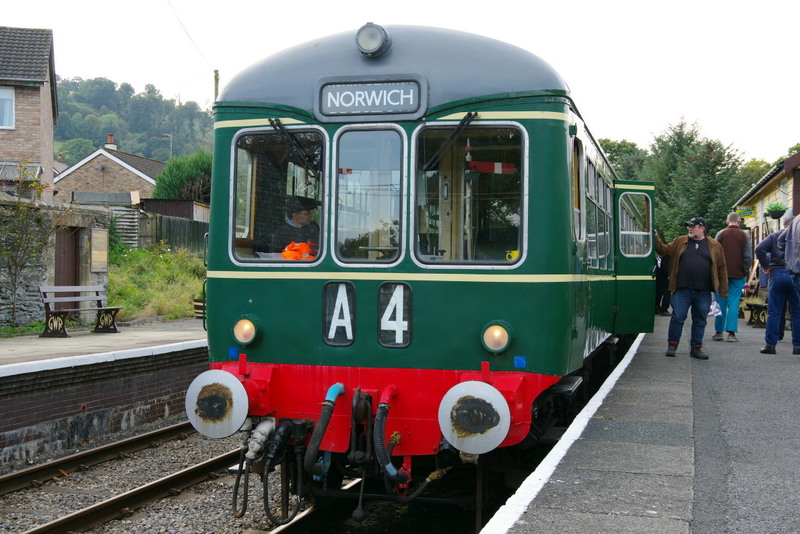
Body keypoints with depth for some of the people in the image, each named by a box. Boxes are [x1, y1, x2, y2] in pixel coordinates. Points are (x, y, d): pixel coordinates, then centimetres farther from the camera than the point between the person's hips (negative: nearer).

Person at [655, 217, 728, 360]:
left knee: (700, 320, 8)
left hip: (703, 292, 0)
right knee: (678, 317, -1)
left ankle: (696, 348, 18)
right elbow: (665, 251, 8)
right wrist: (656, 240, -10)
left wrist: (723, 291, 3)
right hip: (682, 290, 0)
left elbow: (721, 268, 6)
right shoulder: (680, 242, 9)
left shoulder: (714, 246, 6)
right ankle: (672, 345, 12)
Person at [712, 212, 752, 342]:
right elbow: (748, 257, -2)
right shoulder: (745, 235, 0)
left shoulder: (720, 234, 1)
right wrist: (745, 272, 7)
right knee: (734, 303, 1)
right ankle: (731, 332, -5)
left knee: (721, 303, 7)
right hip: (738, 275, -1)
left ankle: (718, 332, 9)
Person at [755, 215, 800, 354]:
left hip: (777, 274, 1)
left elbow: (759, 249, -7)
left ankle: (770, 345, 2)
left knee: (774, 312, 4)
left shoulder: (774, 236, 7)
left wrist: (766, 266, -1)